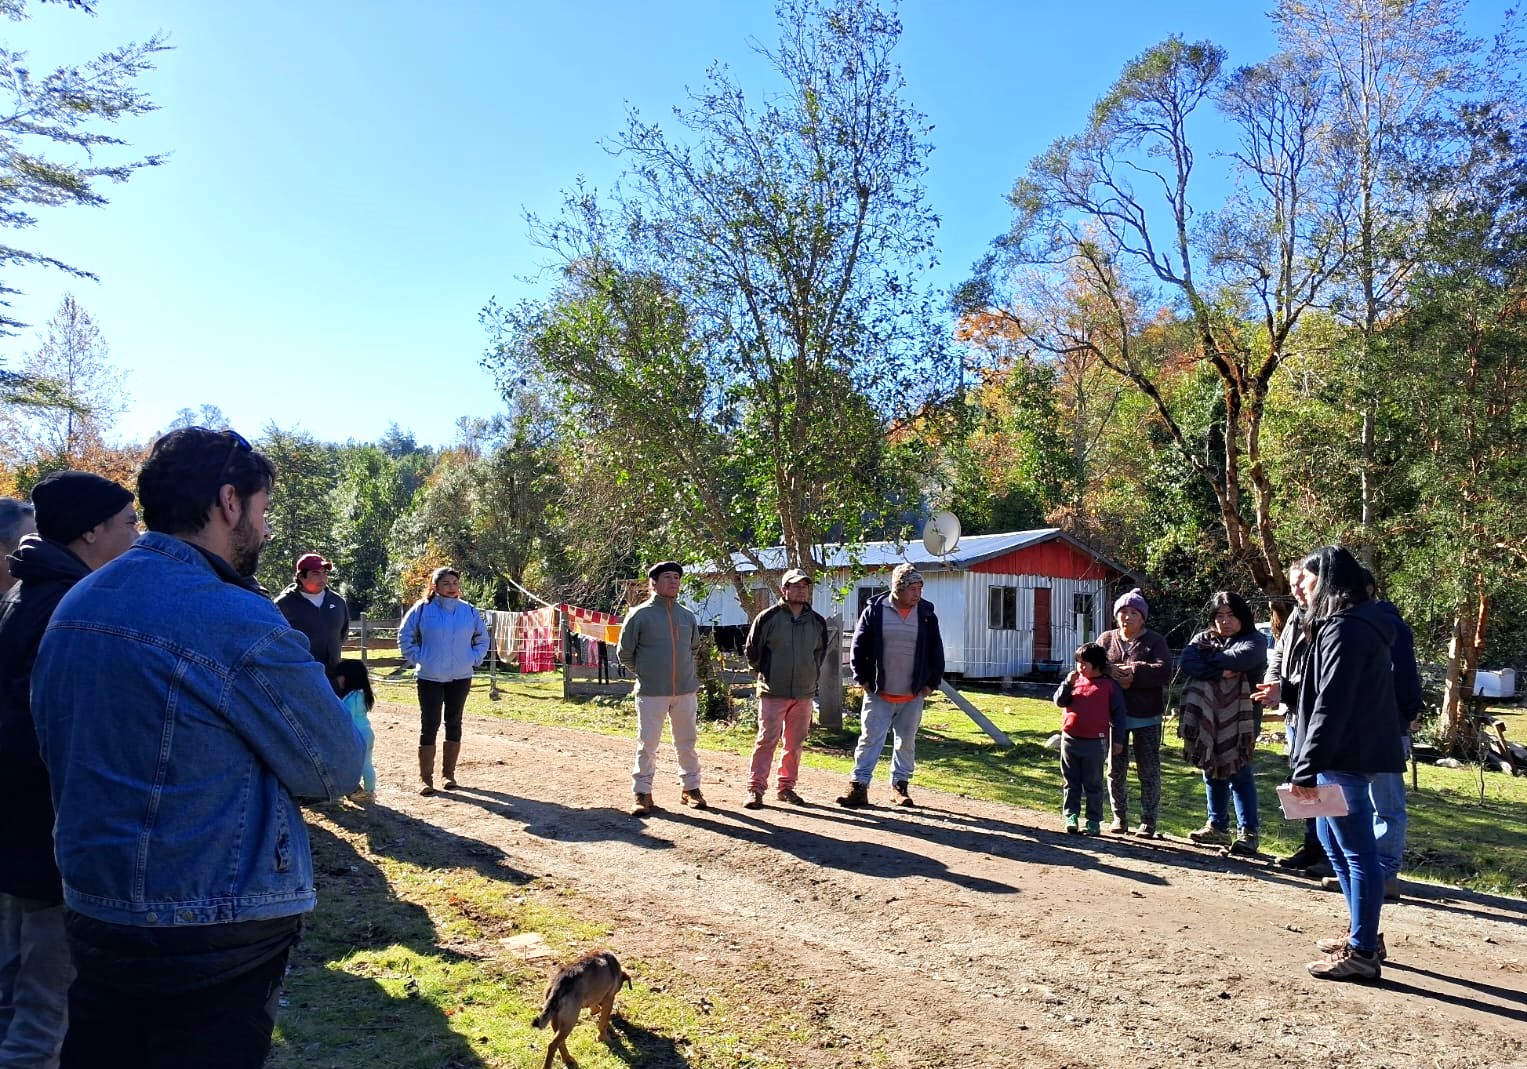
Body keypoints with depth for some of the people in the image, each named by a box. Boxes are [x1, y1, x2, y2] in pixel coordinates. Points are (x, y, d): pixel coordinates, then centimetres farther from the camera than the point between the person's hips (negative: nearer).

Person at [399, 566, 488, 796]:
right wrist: (417, 659, -3)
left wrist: (473, 659, 2)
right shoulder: (422, 609, -5)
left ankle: (448, 773, 21)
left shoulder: (470, 611, 2)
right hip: (430, 679, -2)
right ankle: (425, 778, 5)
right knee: (429, 726, -2)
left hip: (461, 678, 3)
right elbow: (405, 637, 5)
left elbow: (482, 639, 13)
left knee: (454, 723, 10)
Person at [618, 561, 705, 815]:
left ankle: (690, 788, 24)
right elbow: (625, 653, 1)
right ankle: (642, 794, 10)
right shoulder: (640, 615, -5)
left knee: (687, 743, 12)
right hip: (651, 693, -4)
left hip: (686, 691, 4)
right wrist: (645, 672, 4)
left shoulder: (688, 616, 8)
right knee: (647, 744, 0)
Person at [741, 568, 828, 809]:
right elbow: (751, 651, 3)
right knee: (767, 740, -5)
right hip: (773, 692, -4)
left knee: (795, 743, 9)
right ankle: (755, 789, 2)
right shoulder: (768, 617, -7)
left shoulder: (817, 622, 6)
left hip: (804, 692, 4)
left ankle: (786, 787, 21)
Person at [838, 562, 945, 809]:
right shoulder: (874, 611, -6)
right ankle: (859, 786, 3)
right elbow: (858, 647, -1)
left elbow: (936, 651, 9)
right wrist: (863, 679, -4)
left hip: (913, 695, 3)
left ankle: (900, 784, 25)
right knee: (870, 738, -2)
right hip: (879, 694, -3)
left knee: (906, 742, 12)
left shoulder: (927, 614, 2)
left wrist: (932, 682, 4)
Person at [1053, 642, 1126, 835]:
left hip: (1095, 742, -4)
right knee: (1071, 782, 10)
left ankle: (1094, 821, 14)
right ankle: (1071, 816, 17)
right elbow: (1059, 701, 2)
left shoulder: (1110, 686, -4)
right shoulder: (1074, 679, 7)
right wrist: (1068, 683, -12)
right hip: (1070, 740, 4)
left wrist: (1118, 738, -1)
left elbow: (1118, 713, 0)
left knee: (1093, 784, 6)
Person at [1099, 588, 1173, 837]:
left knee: (1148, 770, 2)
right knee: (1116, 769, 9)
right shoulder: (1106, 639, 8)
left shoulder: (1154, 642, -1)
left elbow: (1165, 671, -15)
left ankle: (1148, 822, 12)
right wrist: (1115, 676, -19)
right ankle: (1119, 817, 22)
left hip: (1146, 716, -2)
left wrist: (1133, 672, -21)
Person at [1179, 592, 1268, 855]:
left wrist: (1209, 660, -6)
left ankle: (1248, 832, 4)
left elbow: (1242, 657, -22)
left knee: (1239, 773, -4)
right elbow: (1187, 663, -6)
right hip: (1207, 716, 5)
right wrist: (1221, 671, -18)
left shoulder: (1254, 640, 1)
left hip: (1239, 717, -5)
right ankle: (1217, 826, 22)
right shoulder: (1203, 639, 13)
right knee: (1212, 771, 11)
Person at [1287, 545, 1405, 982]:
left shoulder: (1345, 629, -18)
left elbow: (1331, 705, -23)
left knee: (1357, 851, -2)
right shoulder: (1356, 624, 14)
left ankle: (1362, 953, 7)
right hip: (1350, 752, 11)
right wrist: (1286, 691, 24)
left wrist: (1307, 768, -23)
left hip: (1346, 755, -11)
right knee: (1334, 840, 20)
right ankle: (1362, 933, 31)